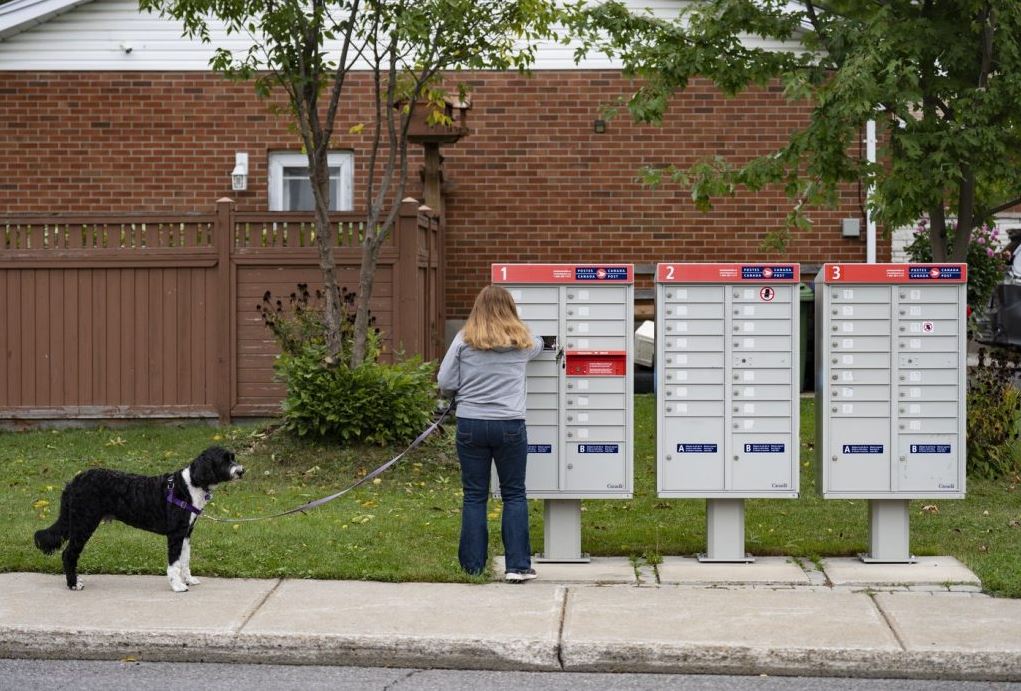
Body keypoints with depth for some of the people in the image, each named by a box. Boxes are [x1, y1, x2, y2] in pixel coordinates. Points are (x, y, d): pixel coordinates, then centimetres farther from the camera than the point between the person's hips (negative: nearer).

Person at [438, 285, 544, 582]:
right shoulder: (522, 341, 2)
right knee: (514, 494, 9)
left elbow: (445, 382, -3)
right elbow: (539, 344, 26)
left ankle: (473, 565, 12)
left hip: (470, 424, 0)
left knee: (474, 495, 9)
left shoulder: (465, 340, -4)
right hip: (510, 425, 0)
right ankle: (517, 565, 4)